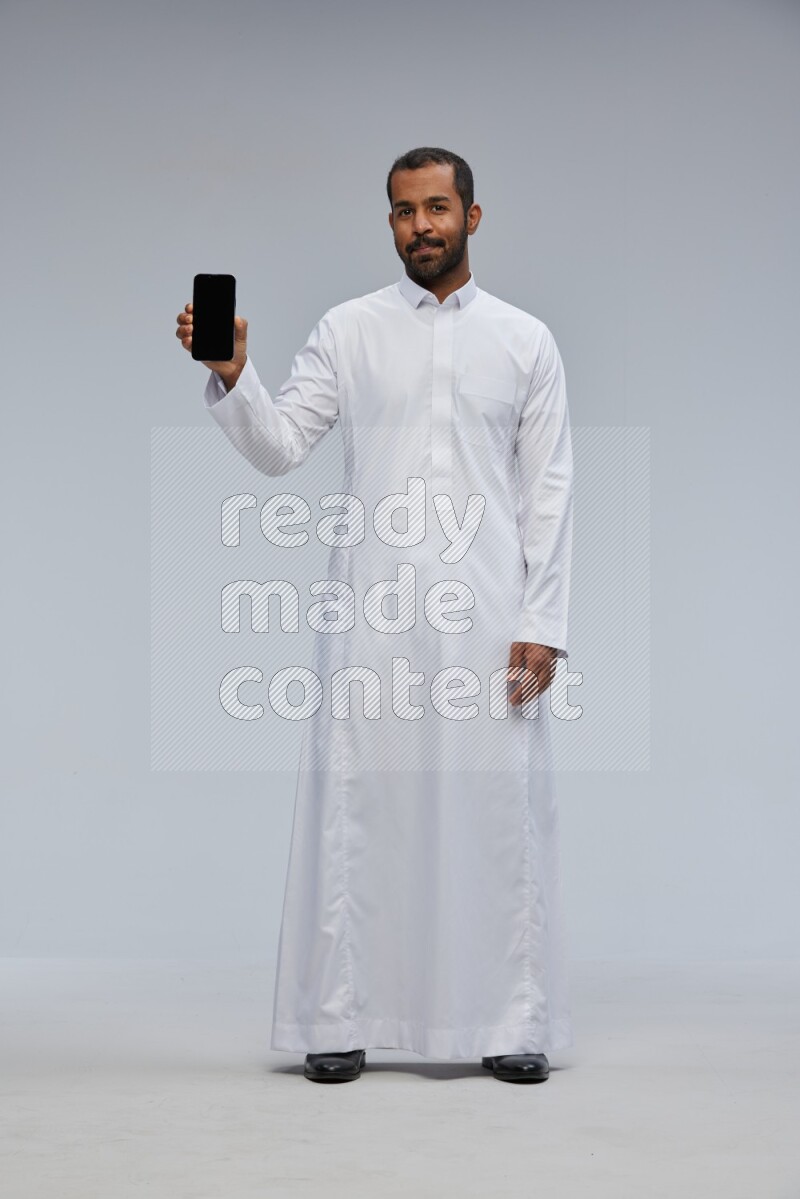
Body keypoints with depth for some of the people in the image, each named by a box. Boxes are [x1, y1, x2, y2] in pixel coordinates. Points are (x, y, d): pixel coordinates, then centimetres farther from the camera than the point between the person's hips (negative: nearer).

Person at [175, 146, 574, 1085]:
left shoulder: (525, 341, 8)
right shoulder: (347, 331, 8)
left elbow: (548, 490, 5)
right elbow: (277, 446, 0)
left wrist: (542, 622, -3)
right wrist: (231, 376, -19)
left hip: (487, 614, 0)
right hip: (370, 611, 0)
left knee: (501, 812, 2)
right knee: (353, 810, 1)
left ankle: (513, 1024, 12)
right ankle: (339, 1023, 10)